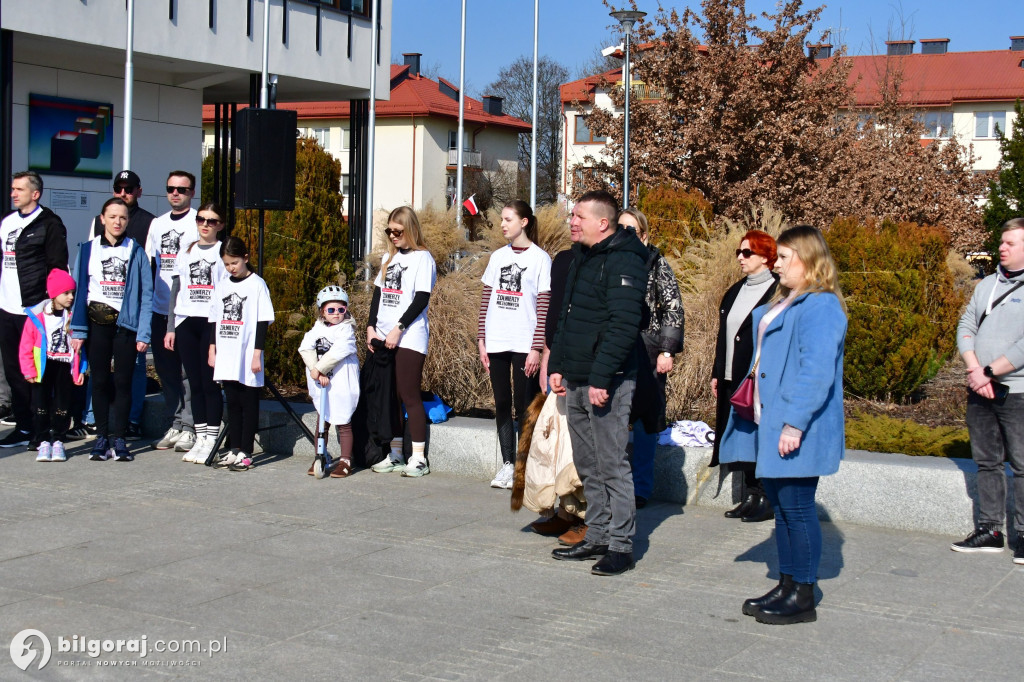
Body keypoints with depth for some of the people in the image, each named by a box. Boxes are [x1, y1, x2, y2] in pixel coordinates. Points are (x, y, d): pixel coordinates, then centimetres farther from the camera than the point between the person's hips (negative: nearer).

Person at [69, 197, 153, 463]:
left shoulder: (136, 251, 3)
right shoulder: (88, 249, 7)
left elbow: (146, 294, 0)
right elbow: (80, 289, 5)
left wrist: (143, 332, -8)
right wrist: (77, 329, -3)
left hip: (126, 323, -1)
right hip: (96, 323, 1)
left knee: (123, 381, 0)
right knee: (100, 381, 4)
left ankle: (118, 438, 8)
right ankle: (102, 438, 12)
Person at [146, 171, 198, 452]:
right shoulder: (157, 224, 17)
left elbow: (214, 265, -5)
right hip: (160, 309, 6)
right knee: (165, 368, 8)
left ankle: (188, 426, 0)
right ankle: (176, 422, 17)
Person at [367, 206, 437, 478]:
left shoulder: (422, 258, -4)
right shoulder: (389, 257, 17)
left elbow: (422, 298, -12)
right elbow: (378, 292, 17)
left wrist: (398, 329, -16)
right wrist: (371, 327, 5)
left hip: (409, 338, -7)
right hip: (383, 339, 7)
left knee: (409, 396, -7)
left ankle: (419, 458, -3)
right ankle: (395, 455, 15)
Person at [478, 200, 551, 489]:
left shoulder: (540, 259, -3)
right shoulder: (497, 257, 11)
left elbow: (544, 308, -6)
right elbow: (486, 301, 13)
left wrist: (536, 348, -11)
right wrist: (481, 340, 6)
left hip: (524, 345, -5)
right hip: (496, 344, 5)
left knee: (524, 407, -3)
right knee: (502, 405, 7)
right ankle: (507, 463, 14)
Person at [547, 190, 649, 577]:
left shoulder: (623, 261, -13)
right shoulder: (581, 257, 17)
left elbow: (622, 326, -21)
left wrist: (601, 378, -24)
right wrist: (557, 366, 17)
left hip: (607, 383, -9)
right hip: (576, 381, 9)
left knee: (612, 465, -5)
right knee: (587, 466, 14)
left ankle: (621, 545, 2)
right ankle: (596, 537, 23)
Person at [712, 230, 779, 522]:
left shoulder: (777, 291, -8)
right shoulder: (736, 291, 17)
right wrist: (717, 373, 16)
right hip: (733, 378, 8)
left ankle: (767, 499, 5)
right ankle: (751, 495, 17)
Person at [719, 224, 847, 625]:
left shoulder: (821, 307, -16)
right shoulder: (783, 303, 17)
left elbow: (817, 371, -23)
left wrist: (795, 424, -26)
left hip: (798, 431, -10)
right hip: (770, 425, 10)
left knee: (796, 508, -3)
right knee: (780, 505, 14)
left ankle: (803, 596, 7)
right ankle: (787, 585, 24)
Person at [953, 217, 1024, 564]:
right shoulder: (987, 284, 13)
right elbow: (966, 327, 9)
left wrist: (989, 373, -15)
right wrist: (974, 370, -6)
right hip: (980, 391, 6)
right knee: (987, 462, 10)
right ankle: (989, 530, 17)